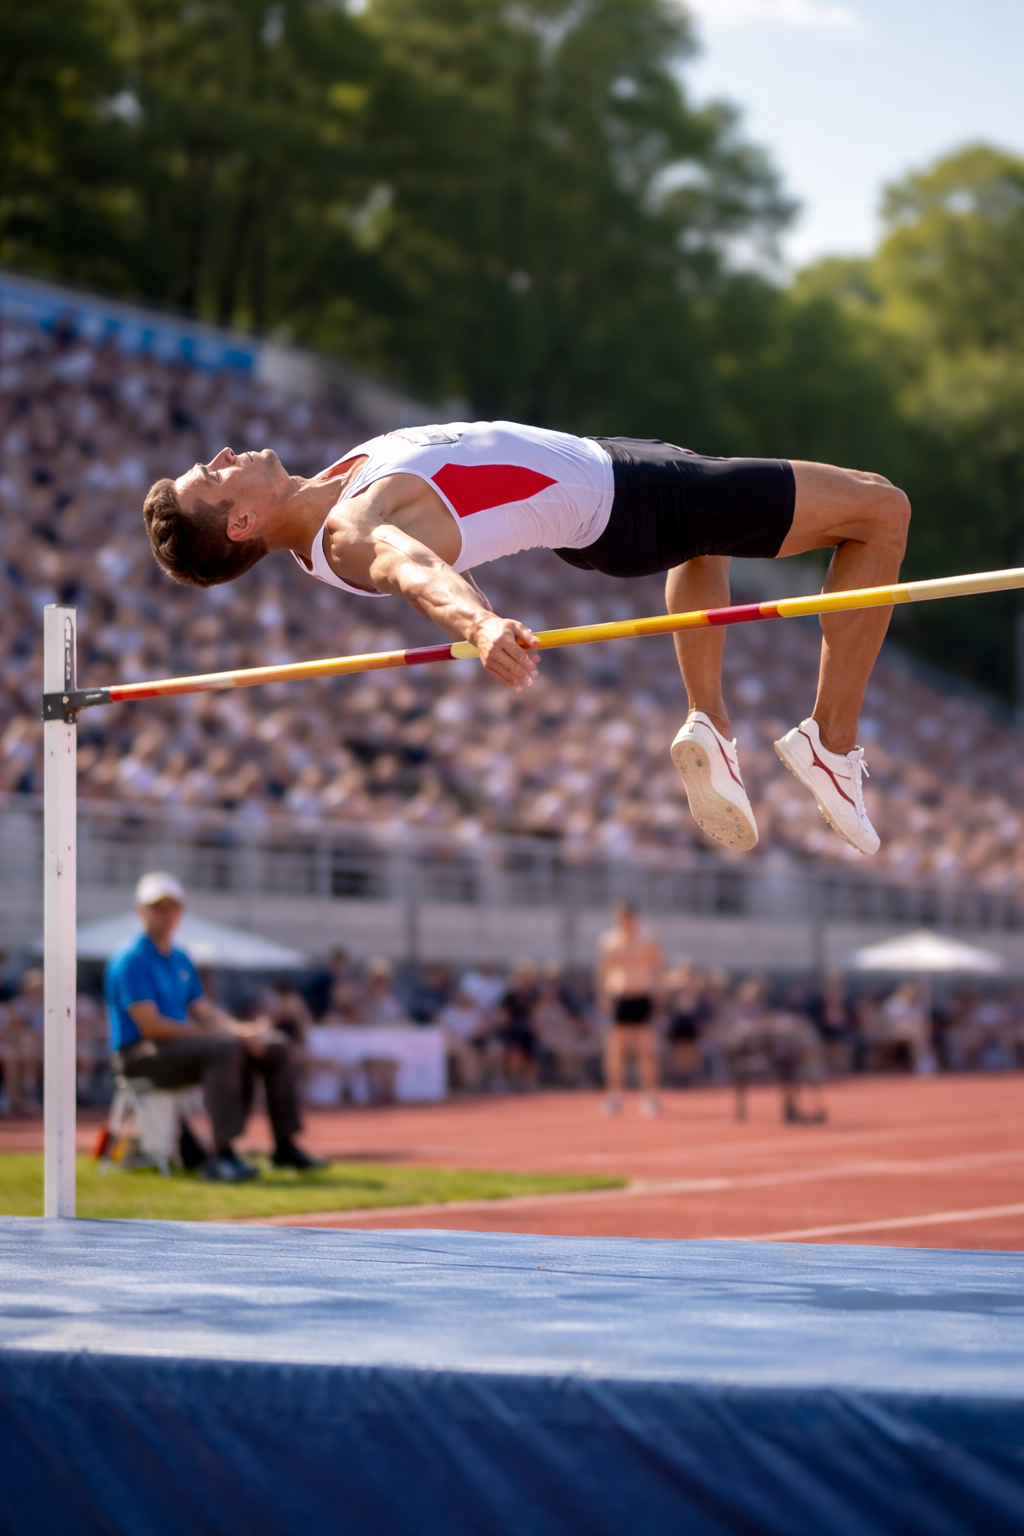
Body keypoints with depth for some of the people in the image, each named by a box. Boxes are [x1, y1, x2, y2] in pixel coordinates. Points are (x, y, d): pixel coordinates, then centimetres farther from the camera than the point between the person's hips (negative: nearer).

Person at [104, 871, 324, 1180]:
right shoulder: (131, 960, -13)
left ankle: (284, 1146, 3)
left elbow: (204, 1012, 15)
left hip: (181, 1043, 9)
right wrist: (221, 1035, -21)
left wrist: (241, 1030, -7)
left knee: (276, 1047, 2)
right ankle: (222, 1154, -37)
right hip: (140, 1055, -9)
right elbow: (151, 1026, -21)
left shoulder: (181, 960, 16)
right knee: (224, 1048, -35)